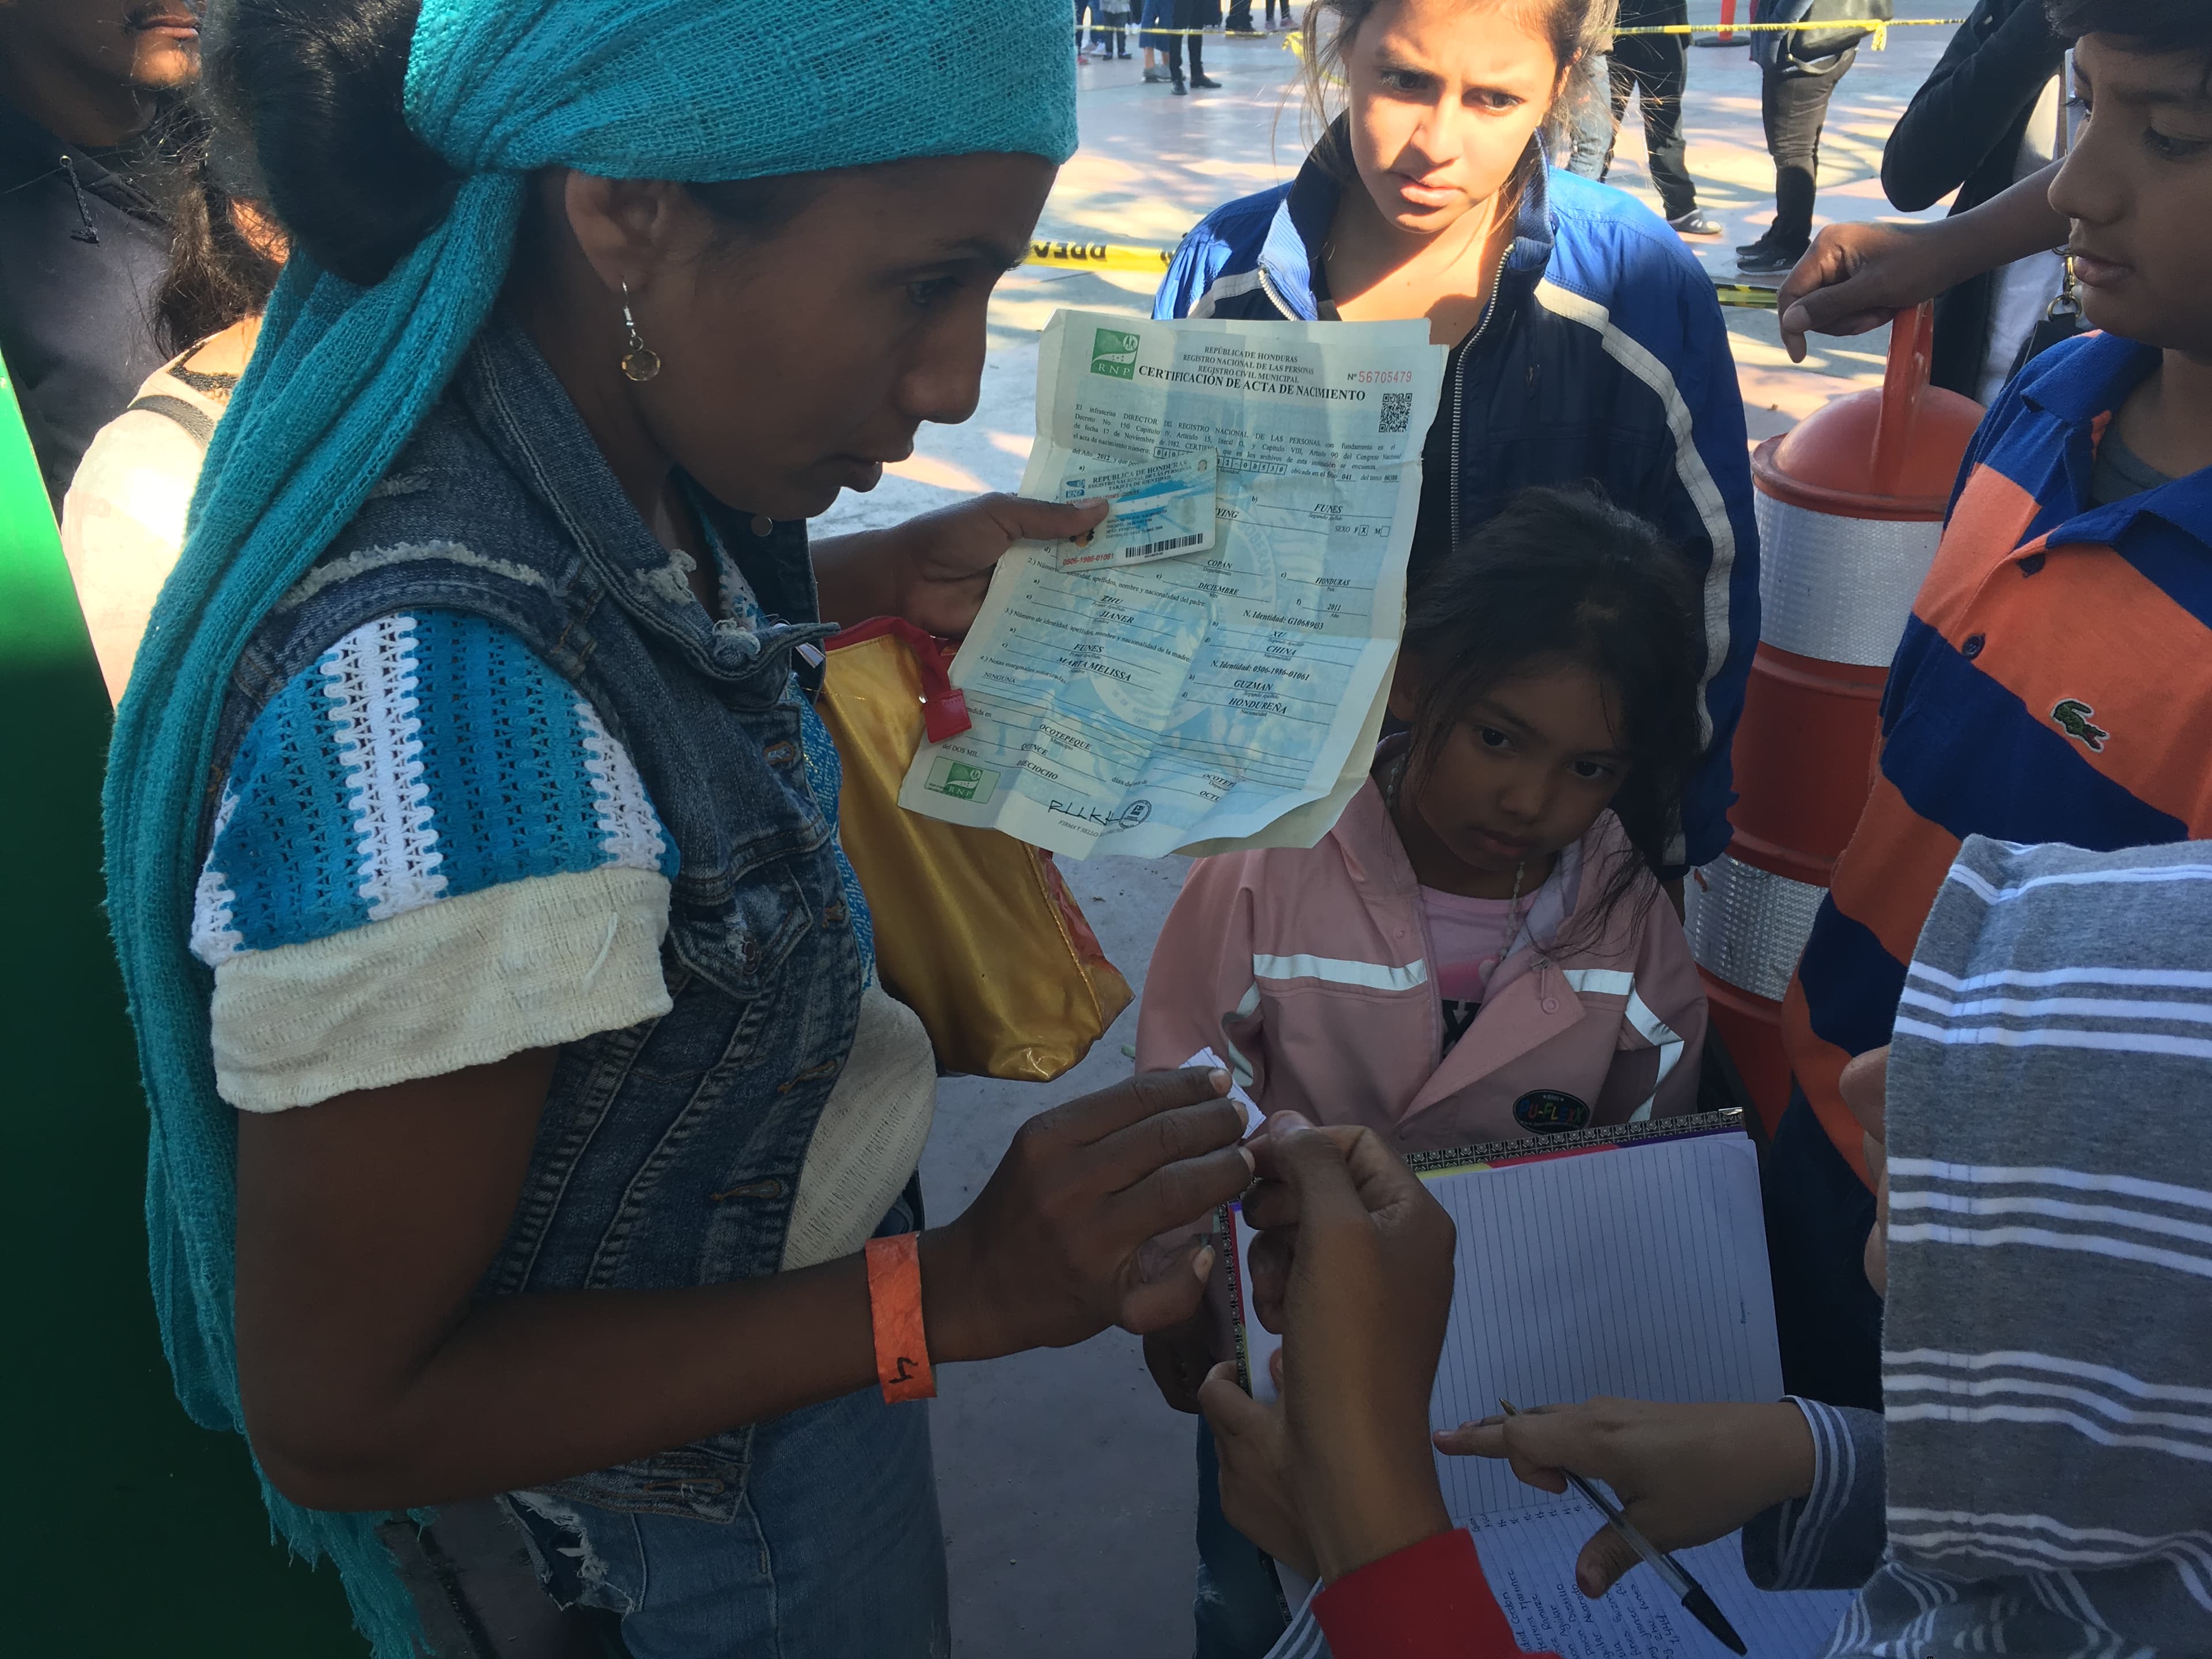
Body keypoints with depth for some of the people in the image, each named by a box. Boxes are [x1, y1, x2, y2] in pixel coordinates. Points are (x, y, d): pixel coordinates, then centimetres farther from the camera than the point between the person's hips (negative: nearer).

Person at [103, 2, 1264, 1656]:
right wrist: (953, 1294, -33)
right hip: (722, 1508, -7)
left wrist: (886, 575, -2)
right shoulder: (428, 698, -41)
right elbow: (336, 1419, -29)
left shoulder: (590, 432, -16)